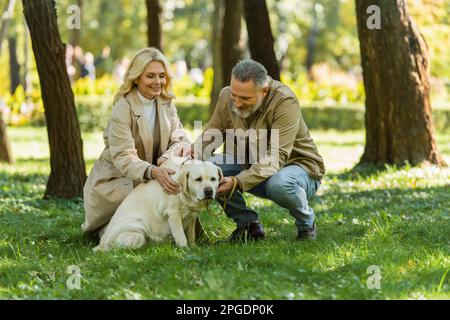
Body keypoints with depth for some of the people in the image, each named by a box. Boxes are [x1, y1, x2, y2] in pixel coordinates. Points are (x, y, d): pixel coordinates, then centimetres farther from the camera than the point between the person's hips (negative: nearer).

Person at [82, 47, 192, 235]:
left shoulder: (166, 104, 3)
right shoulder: (123, 108, -18)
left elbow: (181, 139, -4)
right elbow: (123, 158, -28)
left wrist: (167, 157, -28)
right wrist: (153, 172, -46)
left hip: (149, 179, 6)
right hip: (115, 180, -6)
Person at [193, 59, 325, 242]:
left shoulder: (285, 102, -28)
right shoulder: (227, 96, -10)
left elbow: (276, 157, -34)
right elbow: (213, 131, 3)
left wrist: (238, 182, -45)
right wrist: (195, 152, -20)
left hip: (297, 166, -5)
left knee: (279, 183, -40)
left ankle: (306, 224, -6)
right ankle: (248, 224, 1)